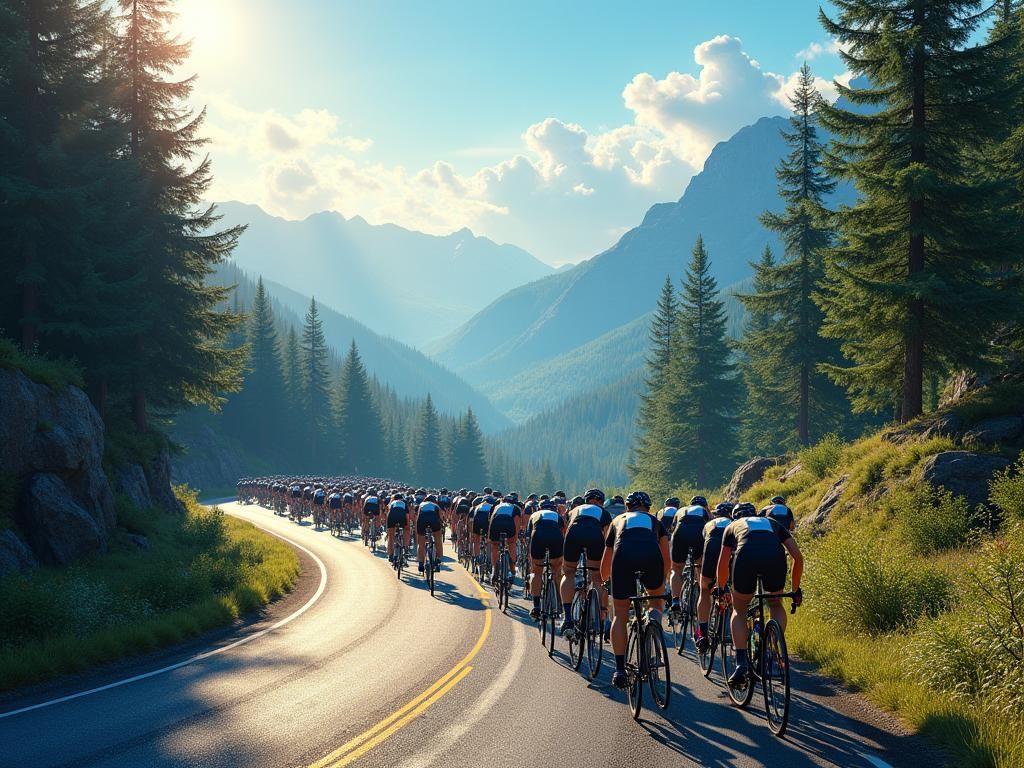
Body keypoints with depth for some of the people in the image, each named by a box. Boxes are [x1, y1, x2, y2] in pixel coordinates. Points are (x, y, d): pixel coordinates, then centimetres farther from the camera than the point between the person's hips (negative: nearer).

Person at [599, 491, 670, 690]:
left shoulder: (618, 521, 36)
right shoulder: (655, 521, 35)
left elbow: (606, 561, 44)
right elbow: (666, 558, 34)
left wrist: (603, 582, 60)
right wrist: (663, 581, 49)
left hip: (624, 555, 0)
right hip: (651, 556, 0)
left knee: (620, 615, 11)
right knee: (657, 596, 31)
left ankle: (620, 669, 5)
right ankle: (654, 615, -2)